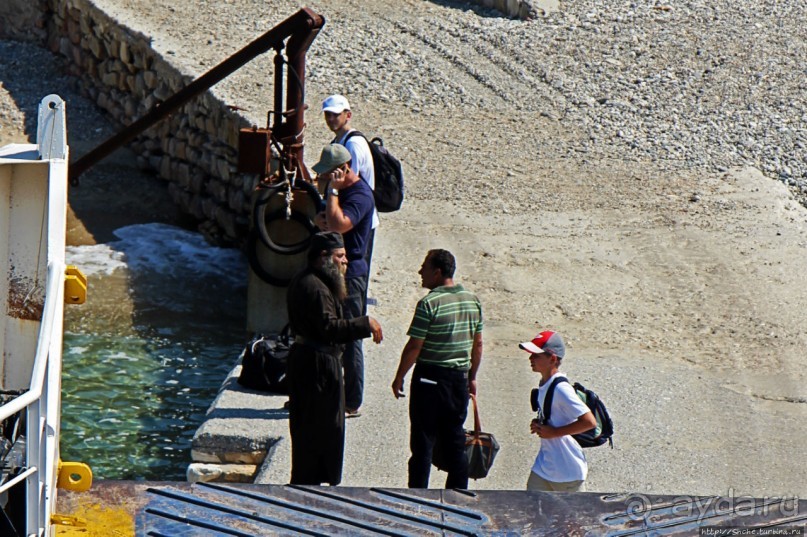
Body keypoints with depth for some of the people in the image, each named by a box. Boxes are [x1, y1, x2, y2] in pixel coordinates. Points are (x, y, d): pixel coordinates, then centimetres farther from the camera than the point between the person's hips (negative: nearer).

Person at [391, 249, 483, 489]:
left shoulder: (429, 303, -16)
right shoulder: (472, 300, 4)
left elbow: (414, 346, -15)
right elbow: (477, 344, 10)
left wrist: (399, 377, -4)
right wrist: (472, 377, 20)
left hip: (430, 378, -6)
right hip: (459, 377, 6)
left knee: (423, 442, 2)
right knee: (455, 442, 13)